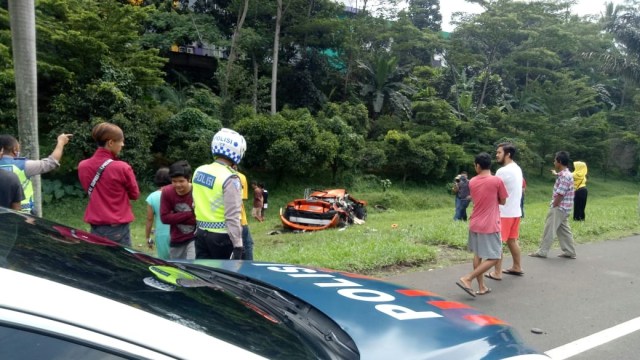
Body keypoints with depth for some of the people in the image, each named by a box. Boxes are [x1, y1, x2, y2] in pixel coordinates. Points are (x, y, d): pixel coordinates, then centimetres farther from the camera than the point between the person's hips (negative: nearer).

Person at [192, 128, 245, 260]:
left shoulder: (199, 171, 5)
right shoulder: (230, 178, -18)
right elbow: (232, 216, -21)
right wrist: (238, 245, -18)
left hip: (201, 233, 7)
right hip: (221, 236, -7)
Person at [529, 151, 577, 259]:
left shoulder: (564, 176, -21)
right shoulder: (565, 174, 12)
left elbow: (560, 194, -22)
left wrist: (553, 207, -15)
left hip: (559, 207, -10)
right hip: (563, 208, 10)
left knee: (549, 229, -4)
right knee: (563, 230, 13)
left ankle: (542, 251, 2)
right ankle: (570, 252, 17)